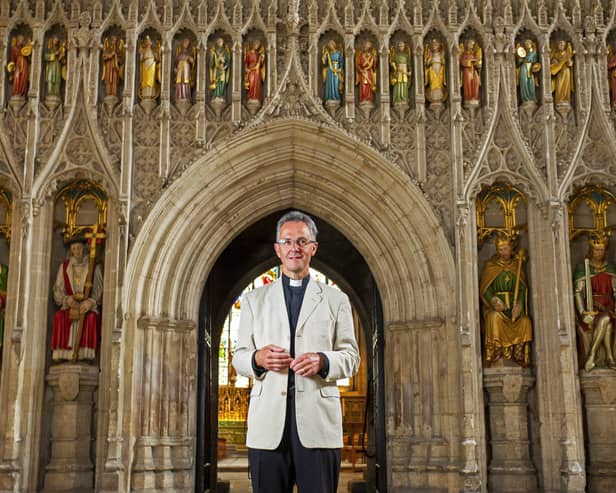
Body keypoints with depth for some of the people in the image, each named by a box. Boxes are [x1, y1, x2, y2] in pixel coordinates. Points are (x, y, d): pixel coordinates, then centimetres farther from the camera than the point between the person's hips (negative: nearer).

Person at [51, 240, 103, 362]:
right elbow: (58, 291, 8)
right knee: (59, 316, -30)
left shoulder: (94, 267, 8)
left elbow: (99, 290, 3)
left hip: (88, 306, -2)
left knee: (91, 317, -35)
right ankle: (61, 355, -31)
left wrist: (90, 302, -16)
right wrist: (67, 299, -13)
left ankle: (87, 355, -35)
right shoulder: (64, 266, 13)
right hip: (69, 306, 2)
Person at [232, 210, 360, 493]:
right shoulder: (254, 300, 15)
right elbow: (238, 357, 13)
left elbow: (351, 357, 8)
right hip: (268, 424, 1)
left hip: (318, 423, -1)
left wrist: (323, 361, -13)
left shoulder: (336, 300, 12)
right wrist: (257, 359, -10)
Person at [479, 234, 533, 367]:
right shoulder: (490, 266, 7)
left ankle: (518, 355, -14)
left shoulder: (517, 265, 13)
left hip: (514, 306, 2)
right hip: (495, 307, -2)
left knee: (525, 321, -26)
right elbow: (485, 289, -1)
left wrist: (519, 304, -14)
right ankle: (494, 353, -28)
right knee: (495, 317, -35)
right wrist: (494, 301, -21)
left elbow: (523, 288, 5)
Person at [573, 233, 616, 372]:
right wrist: (583, 312, -21)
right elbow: (578, 292, -8)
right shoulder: (582, 268, -1)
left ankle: (591, 355, -29)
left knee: (605, 318, -32)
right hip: (589, 305, -3)